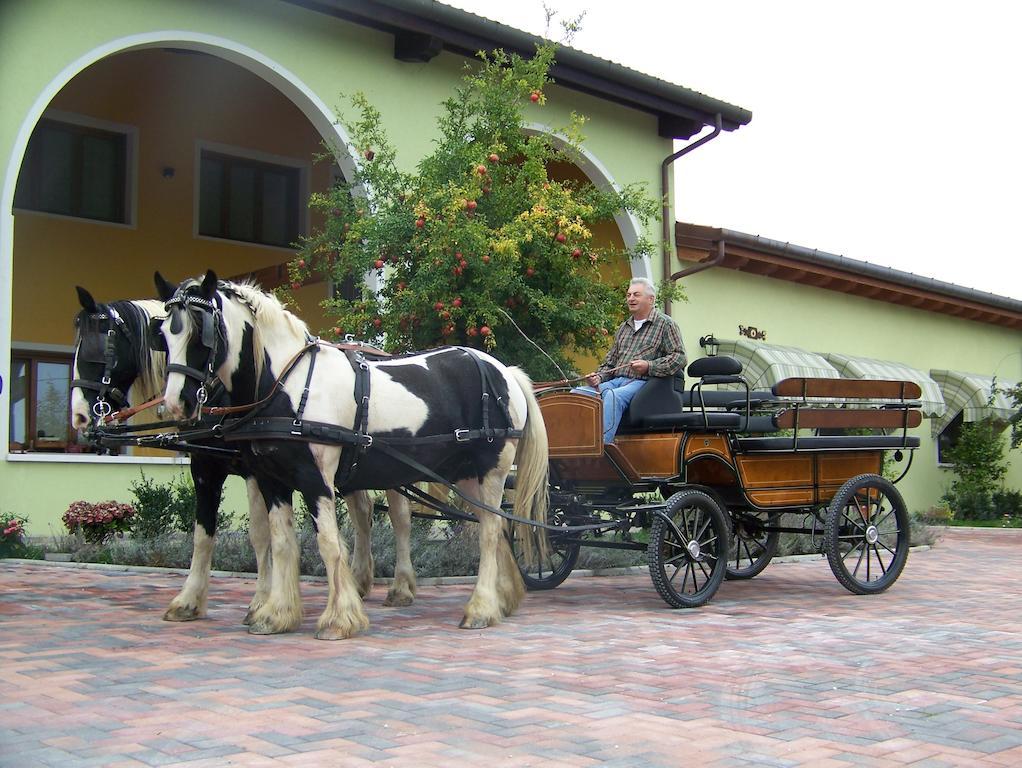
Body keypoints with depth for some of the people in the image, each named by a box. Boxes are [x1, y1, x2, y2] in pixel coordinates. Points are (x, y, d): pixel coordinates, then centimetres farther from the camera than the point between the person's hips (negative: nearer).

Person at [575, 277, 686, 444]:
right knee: (577, 393, -18)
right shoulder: (624, 328, 27)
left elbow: (679, 357, -4)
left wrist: (649, 366, -16)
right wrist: (598, 377, 5)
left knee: (613, 396, -37)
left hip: (642, 382, -6)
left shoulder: (666, 324, 6)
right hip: (616, 381, 7)